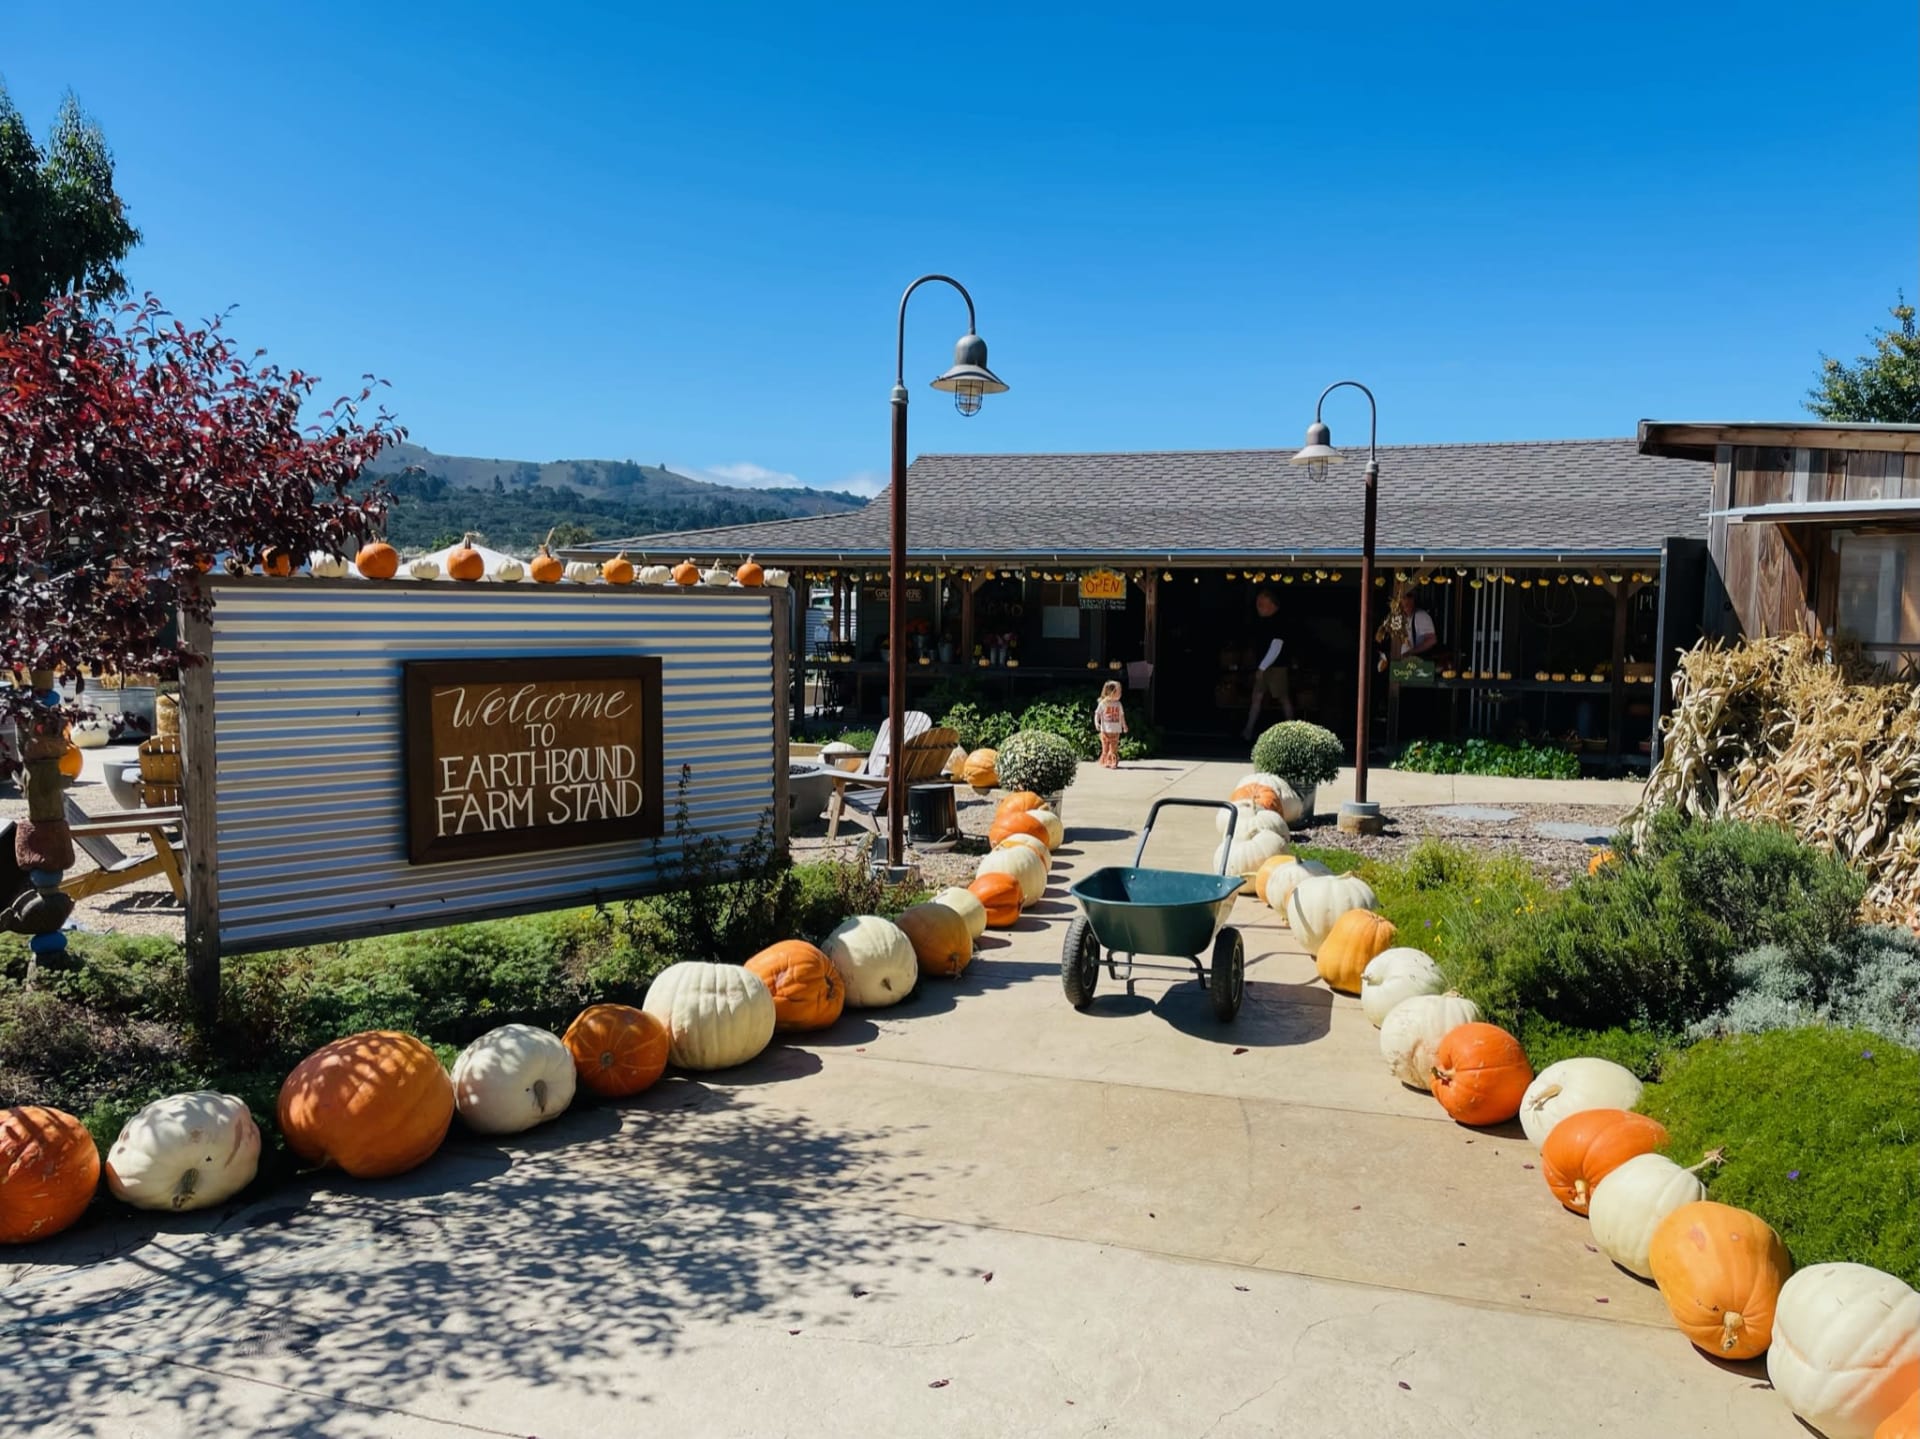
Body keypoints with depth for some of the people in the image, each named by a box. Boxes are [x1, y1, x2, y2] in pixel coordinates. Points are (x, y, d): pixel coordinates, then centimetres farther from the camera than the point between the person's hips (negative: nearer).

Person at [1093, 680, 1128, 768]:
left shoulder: (1118, 704, 8)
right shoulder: (1103, 703, -4)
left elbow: (1121, 715, 17)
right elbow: (1097, 714, -3)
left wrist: (1124, 725, 16)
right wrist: (1096, 723, -17)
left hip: (1116, 731, 3)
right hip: (1106, 730, -3)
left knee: (1114, 748, 1)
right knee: (1105, 748, 0)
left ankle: (1113, 763, 5)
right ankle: (1104, 763, 7)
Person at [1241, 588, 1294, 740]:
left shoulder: (1278, 622, -18)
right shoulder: (1261, 621, 7)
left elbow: (1276, 648, -21)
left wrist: (1262, 667, -22)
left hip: (1276, 667, -8)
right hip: (1262, 666, 8)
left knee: (1283, 698, 2)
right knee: (1257, 697, 5)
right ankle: (1248, 731, 4)